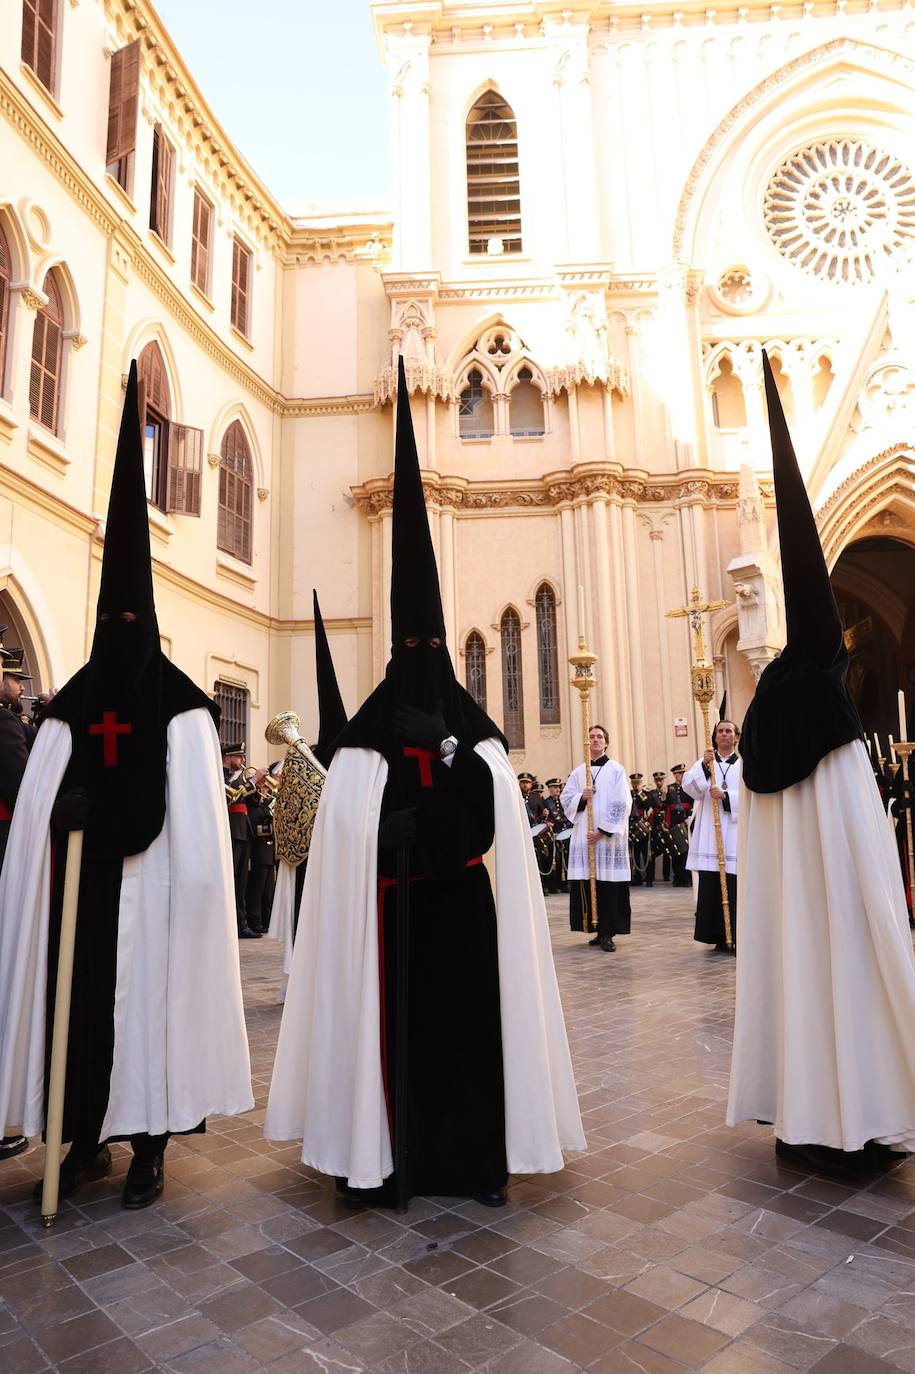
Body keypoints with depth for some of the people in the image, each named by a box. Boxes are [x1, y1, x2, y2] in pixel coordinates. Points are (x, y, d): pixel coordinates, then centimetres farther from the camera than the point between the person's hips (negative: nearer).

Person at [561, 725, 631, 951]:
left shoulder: (616, 769, 1)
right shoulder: (578, 772, 12)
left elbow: (622, 804, -5)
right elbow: (566, 800, 9)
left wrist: (602, 830, -12)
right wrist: (581, 797, -13)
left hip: (609, 836, -3)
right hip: (584, 837, 3)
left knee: (609, 884, -6)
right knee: (587, 883, 1)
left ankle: (607, 933, -1)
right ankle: (599, 930, 12)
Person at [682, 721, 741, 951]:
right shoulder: (704, 763, 14)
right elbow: (689, 787, -3)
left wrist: (726, 796, -14)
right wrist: (704, 765, -16)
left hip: (736, 835, -1)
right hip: (709, 836, 2)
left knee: (735, 887, -5)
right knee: (710, 886, 0)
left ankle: (738, 937, 3)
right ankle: (719, 937, 8)